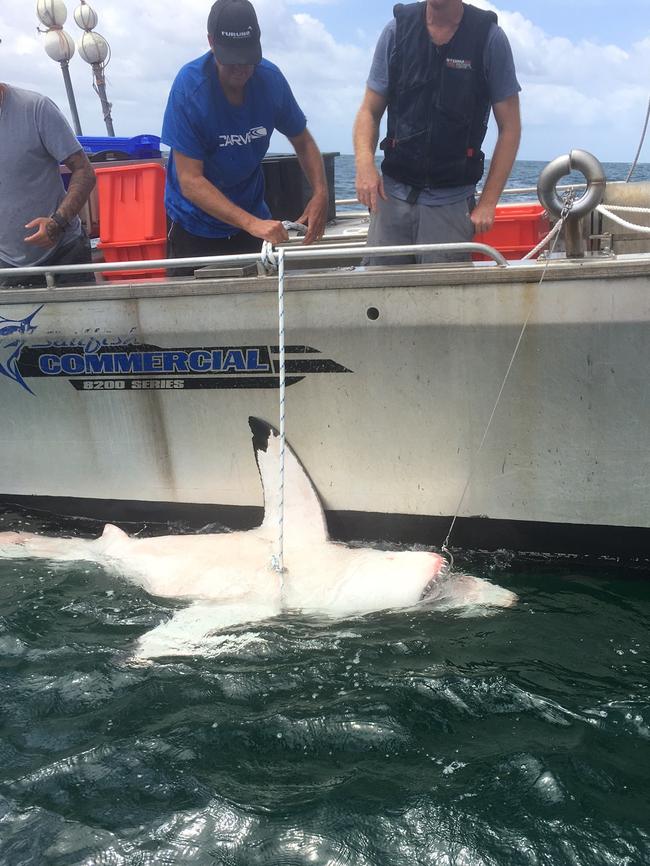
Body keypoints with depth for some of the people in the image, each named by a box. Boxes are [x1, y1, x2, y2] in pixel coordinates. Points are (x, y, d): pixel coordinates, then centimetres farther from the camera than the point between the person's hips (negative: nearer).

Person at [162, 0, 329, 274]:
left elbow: (303, 141, 4)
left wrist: (320, 193, -16)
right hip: (195, 227, -3)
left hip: (254, 219, 3)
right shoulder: (189, 86, -23)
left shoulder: (270, 78, -11)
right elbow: (190, 181, -26)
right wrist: (251, 223, -36)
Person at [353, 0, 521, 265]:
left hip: (451, 203, -2)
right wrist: (365, 163, -14)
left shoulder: (489, 37, -2)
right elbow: (369, 111, 7)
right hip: (392, 195, 2)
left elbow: (510, 127, 0)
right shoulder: (397, 29, 4)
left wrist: (487, 203, -7)